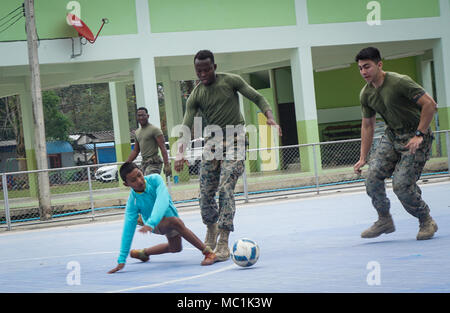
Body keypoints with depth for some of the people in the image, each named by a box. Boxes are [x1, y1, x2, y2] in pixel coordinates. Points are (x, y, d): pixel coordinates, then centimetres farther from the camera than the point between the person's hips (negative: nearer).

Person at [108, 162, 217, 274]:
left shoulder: (155, 179, -28)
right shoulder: (133, 201, -27)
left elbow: (163, 201, -44)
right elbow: (128, 229, -26)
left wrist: (151, 223, -60)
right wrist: (122, 260, -28)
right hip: (158, 225, -4)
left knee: (175, 248, 26)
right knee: (176, 222, -36)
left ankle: (142, 253, 47)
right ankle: (207, 251, -29)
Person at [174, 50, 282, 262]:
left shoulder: (231, 81, -3)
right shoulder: (195, 96, 3)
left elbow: (257, 98, 2)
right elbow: (186, 126, -4)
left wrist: (270, 117, -16)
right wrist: (180, 152, -20)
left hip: (234, 140, -3)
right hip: (212, 141, 4)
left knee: (225, 189, -16)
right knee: (206, 193, 1)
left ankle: (223, 243, -17)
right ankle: (211, 230, 28)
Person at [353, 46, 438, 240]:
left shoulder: (399, 82, -21)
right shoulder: (366, 94, 1)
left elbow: (430, 104, -21)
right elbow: (367, 125, 13)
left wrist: (419, 135, -22)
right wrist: (363, 157, 9)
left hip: (416, 137, -6)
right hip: (392, 136, 7)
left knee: (401, 185, -15)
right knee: (373, 176, -11)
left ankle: (427, 222, 8)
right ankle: (384, 220, 8)